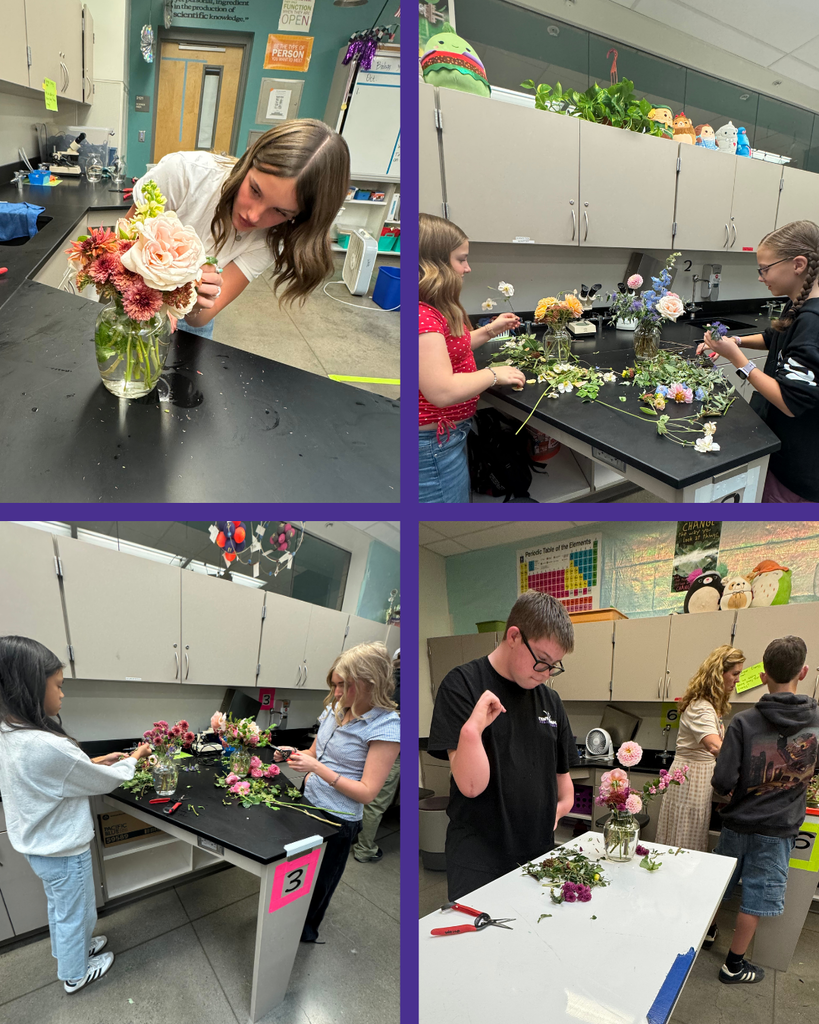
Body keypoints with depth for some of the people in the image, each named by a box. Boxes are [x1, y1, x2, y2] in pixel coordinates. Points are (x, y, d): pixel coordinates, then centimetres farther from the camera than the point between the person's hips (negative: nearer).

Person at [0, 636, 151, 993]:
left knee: (58, 905, 30)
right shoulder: (47, 746, -38)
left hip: (35, 844, 8)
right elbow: (105, 782, -22)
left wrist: (95, 761, 4)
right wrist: (133, 758, -5)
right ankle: (75, 974, 40)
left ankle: (69, 949, 52)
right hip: (63, 851, -8)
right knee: (75, 912, 18)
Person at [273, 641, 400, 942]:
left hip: (337, 819, -6)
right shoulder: (334, 710, -1)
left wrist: (318, 768, -27)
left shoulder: (386, 727, -23)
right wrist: (293, 754, -7)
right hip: (307, 804, 6)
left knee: (318, 881, 15)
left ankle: (306, 931, 42)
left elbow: (366, 792, -23)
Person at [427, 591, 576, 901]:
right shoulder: (462, 685, -10)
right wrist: (472, 730, -31)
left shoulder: (549, 699, 8)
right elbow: (471, 785, -17)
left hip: (540, 854, 5)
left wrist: (560, 808, 3)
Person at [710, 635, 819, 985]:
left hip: (738, 823, 0)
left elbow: (723, 781, -20)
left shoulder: (743, 722, -18)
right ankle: (734, 964, 22)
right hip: (778, 829, 0)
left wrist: (731, 791, 2)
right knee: (757, 896, 12)